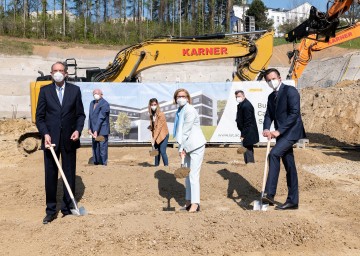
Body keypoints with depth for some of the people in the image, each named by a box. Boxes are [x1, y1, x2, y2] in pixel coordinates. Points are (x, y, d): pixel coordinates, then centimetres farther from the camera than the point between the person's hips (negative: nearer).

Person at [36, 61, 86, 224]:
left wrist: (78, 130, -10)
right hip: (51, 139, 0)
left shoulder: (75, 90, 5)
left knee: (69, 174, 7)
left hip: (69, 139, 0)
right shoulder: (45, 90, 4)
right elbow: (39, 116, 3)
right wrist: (45, 134, -11)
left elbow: (80, 114, 6)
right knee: (50, 175, 4)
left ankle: (68, 208, 19)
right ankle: (51, 210, 14)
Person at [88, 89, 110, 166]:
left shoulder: (104, 104, -10)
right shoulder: (92, 103, 15)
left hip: (102, 131, -7)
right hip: (94, 131, 7)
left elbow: (100, 118, -16)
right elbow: (90, 117, 11)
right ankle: (96, 163, 18)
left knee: (102, 148, -5)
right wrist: (90, 128, 1)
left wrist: (96, 131, -20)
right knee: (95, 148, 10)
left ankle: (103, 164, 2)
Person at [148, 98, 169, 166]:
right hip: (156, 136, 6)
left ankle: (166, 166, -5)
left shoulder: (161, 114, -16)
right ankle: (156, 165, 15)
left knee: (162, 152, -12)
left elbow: (159, 127, -19)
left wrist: (154, 138, -21)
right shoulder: (151, 115, 5)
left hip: (163, 135, -6)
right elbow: (152, 127, 9)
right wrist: (152, 137, -7)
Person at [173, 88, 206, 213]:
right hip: (187, 146, 9)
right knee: (187, 175, 13)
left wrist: (181, 148, -18)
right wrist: (182, 147, -1)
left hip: (196, 146, -9)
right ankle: (189, 201, 24)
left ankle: (195, 203, 0)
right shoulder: (180, 111, 11)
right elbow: (180, 131, 8)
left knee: (193, 175, -7)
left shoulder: (190, 110, -16)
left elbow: (186, 130, -19)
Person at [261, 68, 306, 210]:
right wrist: (266, 129, -14)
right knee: (289, 166, 10)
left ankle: (269, 193, -25)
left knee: (274, 154, -25)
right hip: (281, 133, 8)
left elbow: (294, 113, -18)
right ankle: (292, 201, 16)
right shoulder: (271, 97, 16)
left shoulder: (290, 91, -8)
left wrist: (279, 130, -23)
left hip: (291, 131, -8)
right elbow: (268, 115, 8)